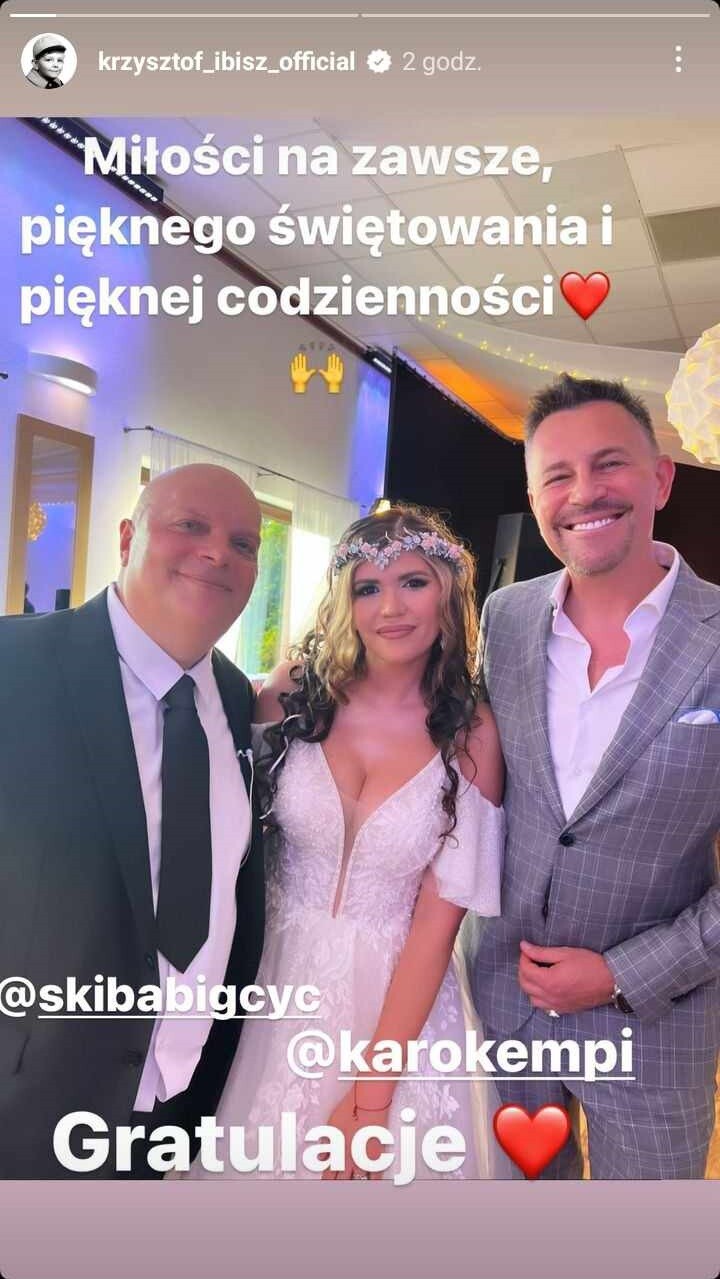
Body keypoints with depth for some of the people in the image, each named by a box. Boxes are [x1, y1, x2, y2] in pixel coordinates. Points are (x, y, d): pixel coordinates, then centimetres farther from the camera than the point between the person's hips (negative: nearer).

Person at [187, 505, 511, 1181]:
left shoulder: (472, 734, -13)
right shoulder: (298, 691, -10)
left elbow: (438, 921, -12)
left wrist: (371, 1093, -12)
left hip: (396, 997, -1)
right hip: (274, 973, 2)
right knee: (253, 1153, 21)